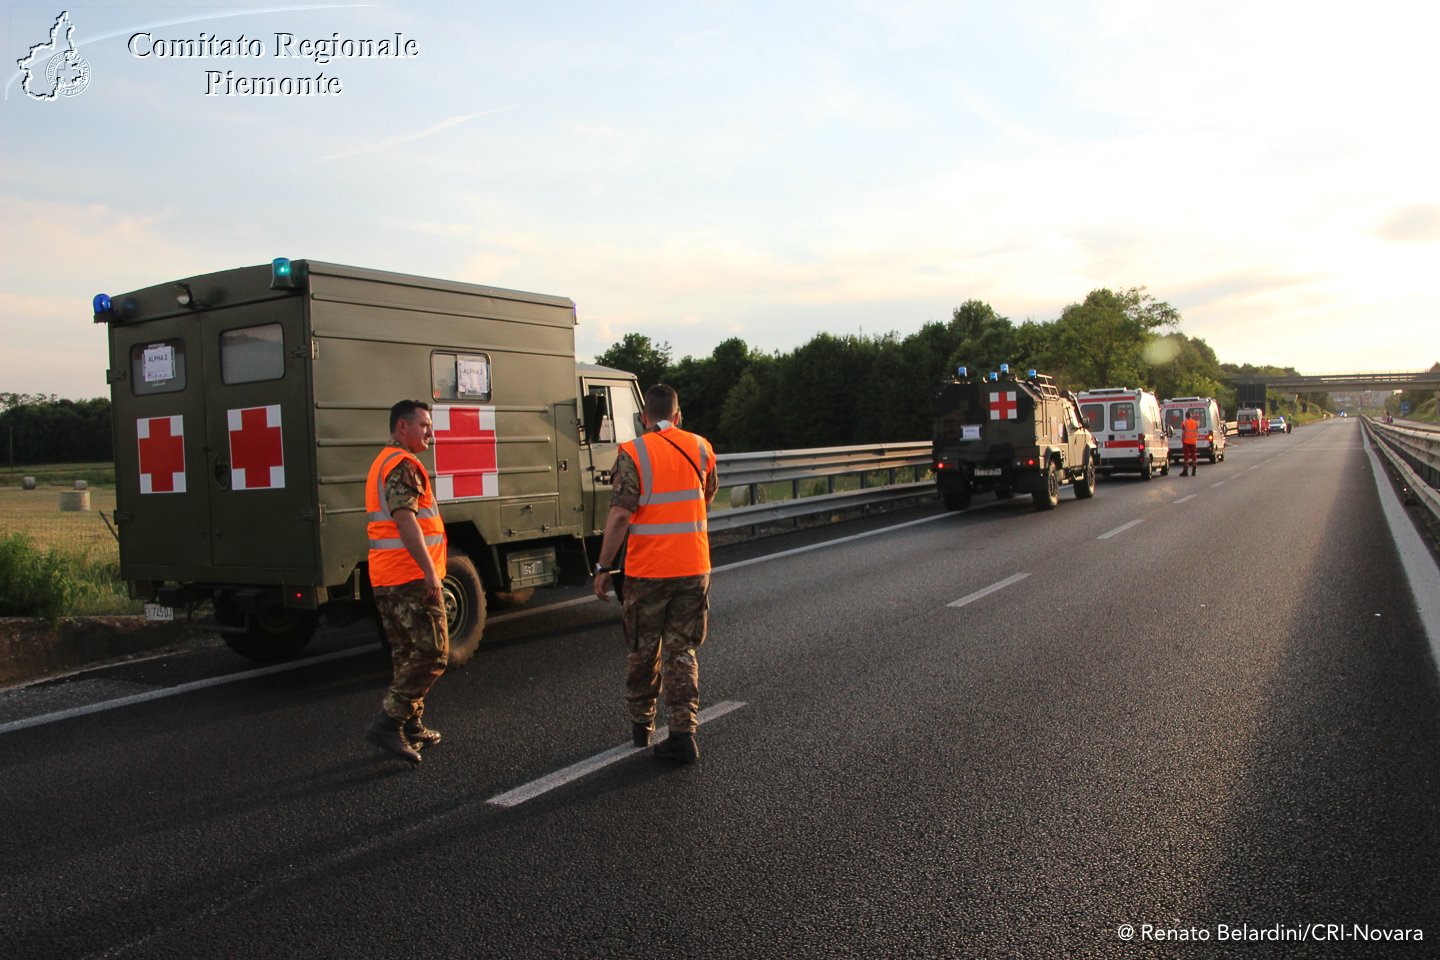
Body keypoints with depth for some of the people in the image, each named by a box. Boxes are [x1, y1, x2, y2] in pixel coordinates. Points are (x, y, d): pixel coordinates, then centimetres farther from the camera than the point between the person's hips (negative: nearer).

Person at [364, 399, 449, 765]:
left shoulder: (383, 462, 21)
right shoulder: (403, 464, -12)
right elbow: (405, 519, -23)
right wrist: (429, 571, -26)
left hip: (387, 578, 11)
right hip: (411, 575, -11)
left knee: (407, 654, 15)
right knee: (432, 653, -7)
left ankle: (412, 727, 21)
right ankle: (388, 723, -9)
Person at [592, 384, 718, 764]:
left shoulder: (633, 453, -11)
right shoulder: (700, 447, 3)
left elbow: (619, 515, -16)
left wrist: (603, 568, -9)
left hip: (647, 571, -3)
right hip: (694, 567, 3)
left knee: (644, 650, 15)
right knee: (682, 651, 10)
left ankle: (641, 723, 32)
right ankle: (683, 734, 5)